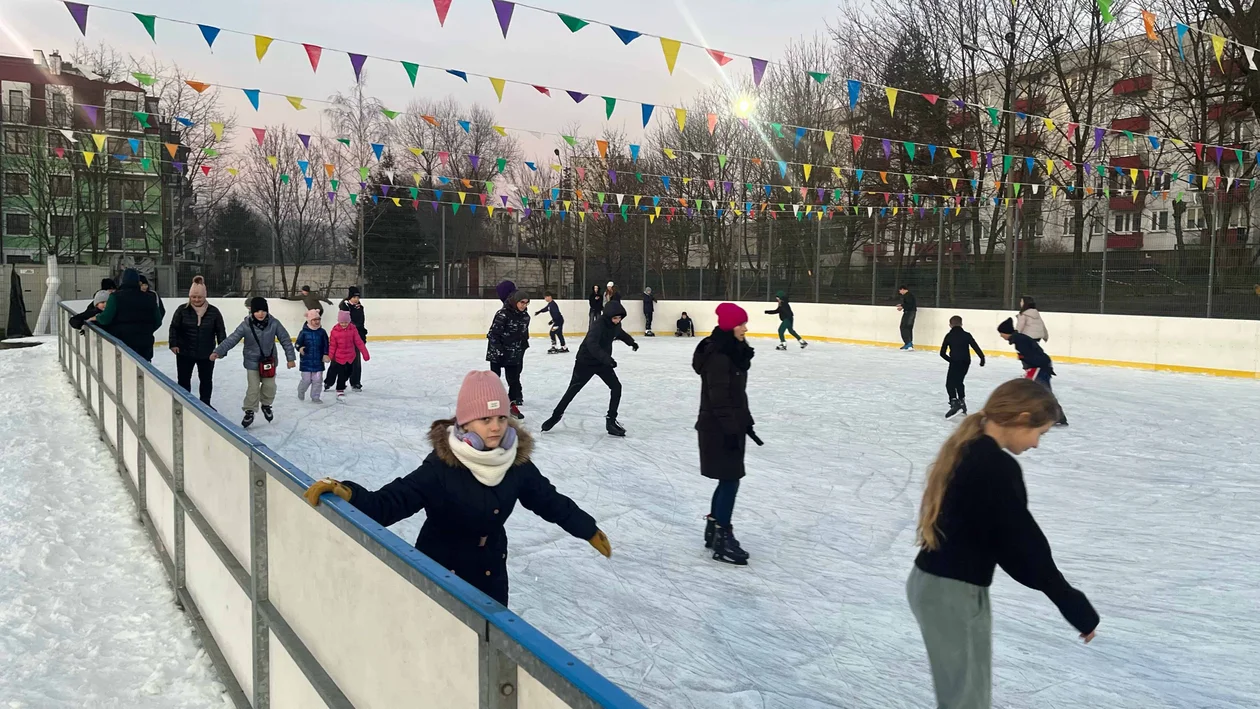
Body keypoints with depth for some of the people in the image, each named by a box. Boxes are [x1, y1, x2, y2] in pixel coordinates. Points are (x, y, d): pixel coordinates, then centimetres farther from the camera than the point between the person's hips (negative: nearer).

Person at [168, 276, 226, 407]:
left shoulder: (213, 311, -5)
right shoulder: (182, 309, -6)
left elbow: (220, 331, -1)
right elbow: (174, 328, -2)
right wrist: (173, 344, -12)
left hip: (206, 354, 1)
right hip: (185, 353, -1)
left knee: (206, 379, 13)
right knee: (184, 379, 9)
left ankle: (205, 404, 30)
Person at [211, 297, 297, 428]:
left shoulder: (274, 323, -14)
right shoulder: (246, 325, -18)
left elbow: (285, 340, -7)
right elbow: (232, 339, -20)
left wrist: (290, 358, -6)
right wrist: (218, 351, -32)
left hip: (269, 361, 2)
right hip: (252, 362, -2)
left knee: (270, 386, 9)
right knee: (253, 388, -2)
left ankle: (266, 405, 36)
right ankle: (249, 412, 15)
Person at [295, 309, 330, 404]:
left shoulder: (322, 332, -1)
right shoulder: (304, 332, -6)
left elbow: (326, 345, 3)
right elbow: (298, 343, -3)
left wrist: (326, 354, -8)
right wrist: (300, 348, -24)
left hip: (318, 361, 2)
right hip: (306, 361, -2)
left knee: (318, 380, 3)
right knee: (306, 380, 4)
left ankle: (315, 397, 17)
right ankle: (301, 392, 33)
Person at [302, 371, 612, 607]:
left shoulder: (516, 461, -12)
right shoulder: (441, 467, -28)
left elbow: (549, 500, 1)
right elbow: (391, 502, -34)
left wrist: (589, 530, 9)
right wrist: (347, 493, -53)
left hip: (491, 568, 5)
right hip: (441, 568, -5)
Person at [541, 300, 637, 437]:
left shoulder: (615, 324, -5)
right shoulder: (598, 325, -29)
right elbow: (592, 345, -45)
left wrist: (631, 342, 31)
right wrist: (607, 358, -54)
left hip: (603, 362, 6)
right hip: (586, 362, -6)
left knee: (616, 387, -5)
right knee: (572, 390, 2)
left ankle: (611, 420, 3)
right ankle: (556, 416, 19)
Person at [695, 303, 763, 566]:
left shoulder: (734, 350, 12)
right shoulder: (718, 355, -20)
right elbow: (719, 398, -23)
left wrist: (745, 422, 20)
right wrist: (731, 429, -23)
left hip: (732, 424, 10)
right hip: (718, 429, -10)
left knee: (728, 480, 16)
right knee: (730, 479, -6)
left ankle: (713, 528, 29)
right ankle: (722, 538, 2)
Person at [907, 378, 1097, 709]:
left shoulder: (967, 450, 7)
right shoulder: (998, 467, -21)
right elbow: (1023, 542, -18)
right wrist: (1076, 605, -9)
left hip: (936, 581, 9)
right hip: (953, 592, -9)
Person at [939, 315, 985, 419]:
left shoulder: (949, 336, 3)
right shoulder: (967, 335, 6)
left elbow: (942, 353, 4)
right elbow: (975, 347, -4)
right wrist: (982, 357, -3)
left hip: (955, 362, -4)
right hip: (966, 362, 4)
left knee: (950, 383, -3)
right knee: (959, 381, 22)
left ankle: (954, 402, -24)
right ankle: (962, 402, 29)